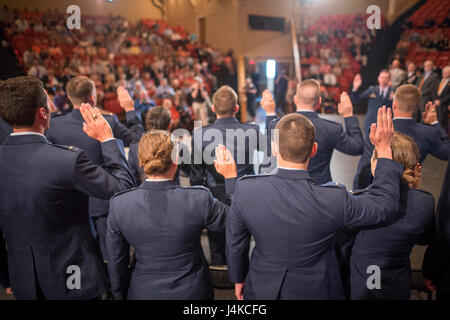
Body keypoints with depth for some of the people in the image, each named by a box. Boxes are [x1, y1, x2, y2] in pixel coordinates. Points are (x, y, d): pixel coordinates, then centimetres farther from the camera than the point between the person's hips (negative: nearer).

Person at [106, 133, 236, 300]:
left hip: (143, 292, 1)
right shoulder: (200, 199, -24)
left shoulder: (119, 203, -17)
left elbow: (116, 262, -5)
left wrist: (120, 294, 12)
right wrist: (231, 177, -5)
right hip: (192, 292, -1)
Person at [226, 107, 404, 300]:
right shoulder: (333, 200, -29)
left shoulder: (244, 190, -24)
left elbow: (235, 244, -8)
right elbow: (385, 206, -10)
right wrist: (384, 150, -7)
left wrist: (238, 278, 11)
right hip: (313, 291, -1)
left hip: (262, 290, 1)